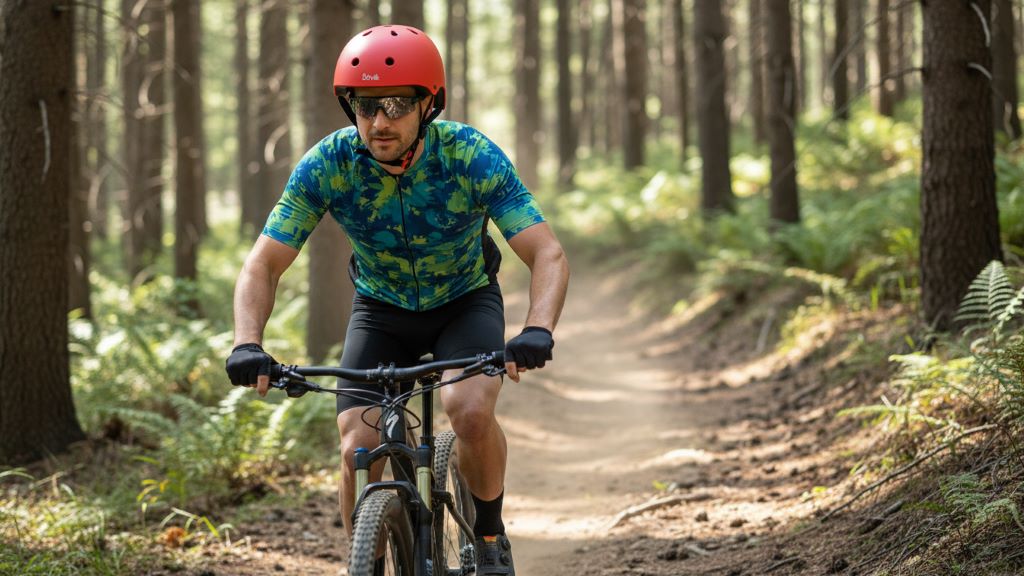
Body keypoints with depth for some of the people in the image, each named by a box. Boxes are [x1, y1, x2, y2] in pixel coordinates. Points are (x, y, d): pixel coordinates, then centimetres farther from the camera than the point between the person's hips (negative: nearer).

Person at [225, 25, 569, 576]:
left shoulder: (474, 157, -28)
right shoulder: (326, 165, -24)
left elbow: (548, 255, -31)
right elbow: (263, 266, -21)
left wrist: (537, 330, -50)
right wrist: (248, 344, -39)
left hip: (466, 301, -2)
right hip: (382, 309, 2)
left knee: (471, 411, -30)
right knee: (358, 451, -17)